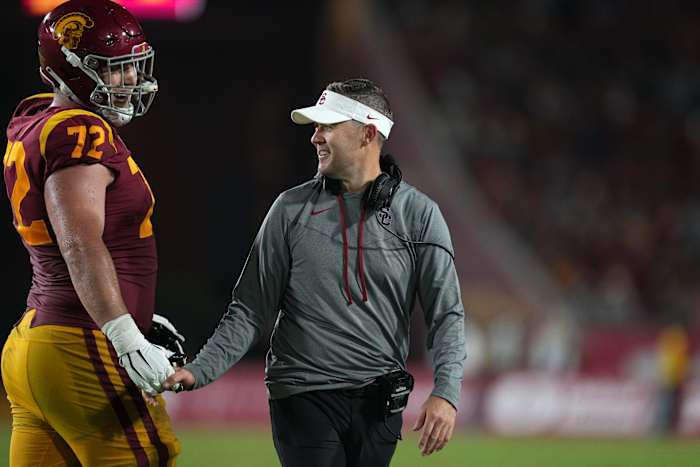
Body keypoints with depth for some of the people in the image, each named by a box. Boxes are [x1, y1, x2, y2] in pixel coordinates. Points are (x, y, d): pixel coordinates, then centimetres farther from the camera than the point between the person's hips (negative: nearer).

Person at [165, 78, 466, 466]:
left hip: (378, 404, 1)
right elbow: (251, 310, 4)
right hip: (303, 399, -1)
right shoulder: (291, 209, 4)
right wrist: (199, 371, -9)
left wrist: (446, 392, -15)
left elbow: (446, 313, 0)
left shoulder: (418, 214, 2)